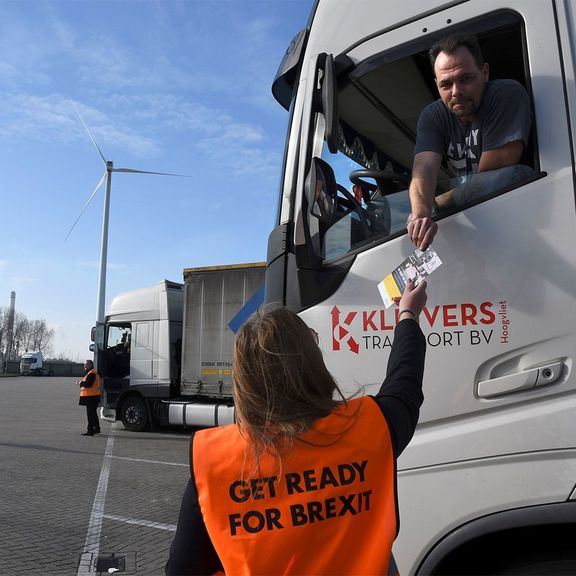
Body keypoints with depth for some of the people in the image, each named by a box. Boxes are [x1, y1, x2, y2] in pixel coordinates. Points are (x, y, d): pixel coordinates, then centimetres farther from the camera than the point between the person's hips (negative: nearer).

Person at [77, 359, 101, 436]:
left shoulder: (91, 373, -16)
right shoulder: (90, 373, 18)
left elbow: (88, 384, -25)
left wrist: (80, 383, -11)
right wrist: (82, 382, 8)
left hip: (91, 397, -11)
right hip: (92, 396, 11)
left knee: (90, 414, -8)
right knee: (93, 413, 19)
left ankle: (90, 431, -5)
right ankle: (97, 429, 29)